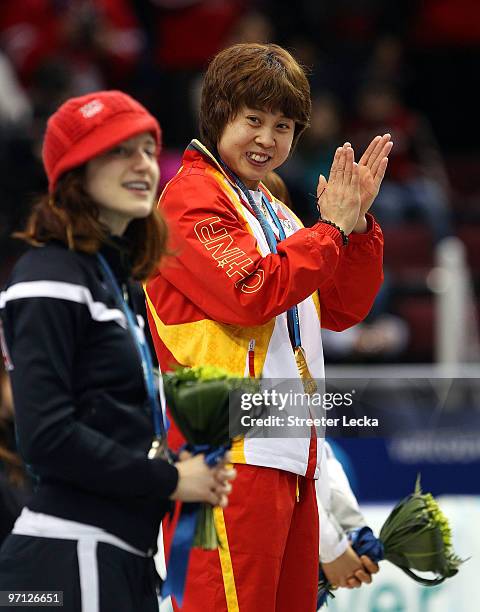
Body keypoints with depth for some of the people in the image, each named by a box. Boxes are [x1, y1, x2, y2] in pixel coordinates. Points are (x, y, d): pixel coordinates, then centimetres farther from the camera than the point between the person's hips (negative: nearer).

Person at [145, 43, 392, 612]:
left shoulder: (270, 210, 23)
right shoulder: (192, 198, -5)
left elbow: (341, 309, 19)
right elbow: (251, 292, -19)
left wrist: (358, 220, 6)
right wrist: (332, 228, -10)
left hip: (290, 454, 10)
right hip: (233, 456, -10)